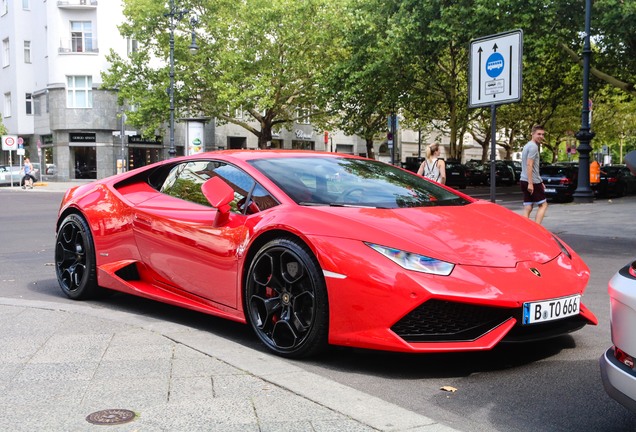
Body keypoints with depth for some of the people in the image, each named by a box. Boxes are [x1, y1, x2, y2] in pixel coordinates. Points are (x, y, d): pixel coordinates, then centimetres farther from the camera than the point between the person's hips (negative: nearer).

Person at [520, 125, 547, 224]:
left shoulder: (527, 146, 20)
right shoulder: (533, 146, -11)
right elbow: (529, 165, -20)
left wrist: (539, 181, 28)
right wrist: (530, 183, -23)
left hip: (524, 181, 9)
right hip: (533, 182, -9)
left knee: (527, 208, 6)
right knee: (543, 205, 1)